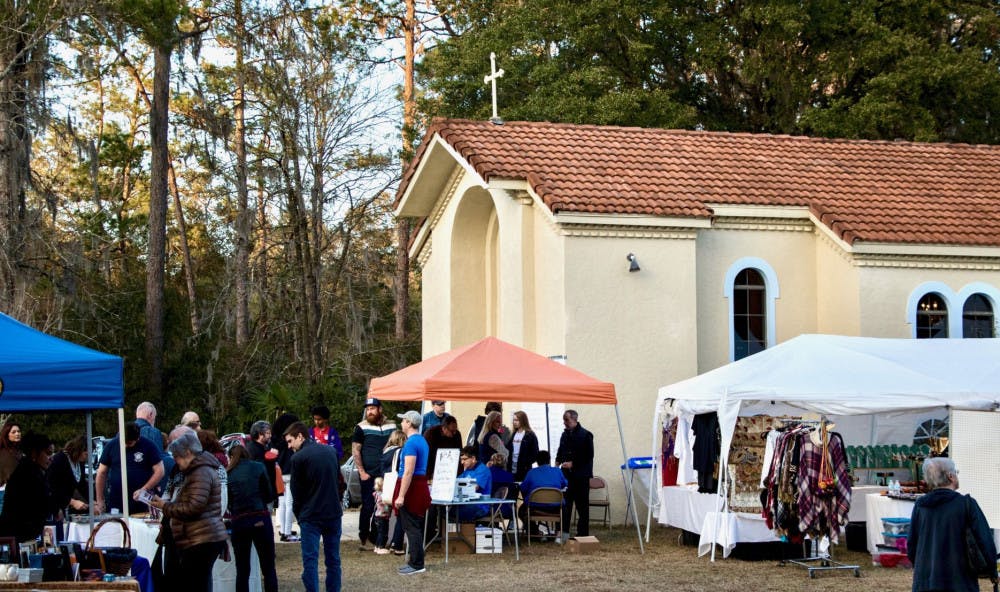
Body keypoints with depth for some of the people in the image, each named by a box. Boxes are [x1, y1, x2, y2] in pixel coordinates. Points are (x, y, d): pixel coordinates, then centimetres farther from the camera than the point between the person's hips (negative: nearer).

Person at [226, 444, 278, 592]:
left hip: (238, 522, 1)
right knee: (269, 569, 5)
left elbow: (226, 502, 5)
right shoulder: (258, 467, 3)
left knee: (242, 571, 9)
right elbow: (270, 495, 3)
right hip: (261, 520, -1)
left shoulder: (228, 474, 5)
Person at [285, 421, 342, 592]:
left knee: (310, 560, -3)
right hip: (334, 513, 5)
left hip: (311, 516, -5)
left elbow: (296, 490, -5)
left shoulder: (298, 458, -11)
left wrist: (298, 514, 8)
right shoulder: (330, 452, 7)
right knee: (333, 559, 12)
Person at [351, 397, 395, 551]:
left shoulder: (391, 426, 10)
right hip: (368, 475, -3)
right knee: (368, 506, -3)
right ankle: (364, 539, 4)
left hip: (387, 474, 3)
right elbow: (355, 450, -2)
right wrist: (362, 472, -9)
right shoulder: (361, 427, 0)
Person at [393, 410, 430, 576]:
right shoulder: (422, 440, 14)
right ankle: (415, 560, 20)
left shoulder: (411, 443, -17)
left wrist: (401, 496, -23)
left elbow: (408, 472, -22)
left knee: (411, 527, -6)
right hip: (421, 484, 10)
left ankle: (417, 564, -5)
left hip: (411, 487, -10)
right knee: (416, 526, 14)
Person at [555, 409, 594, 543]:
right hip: (566, 474, 5)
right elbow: (560, 452, 23)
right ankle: (564, 533, 3)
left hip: (581, 476, -5)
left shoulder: (585, 435, -7)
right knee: (565, 504, 0)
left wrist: (573, 464, -14)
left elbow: (589, 456, -11)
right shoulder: (565, 434, 12)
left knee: (582, 506, 2)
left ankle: (582, 534, 9)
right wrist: (558, 462, 5)